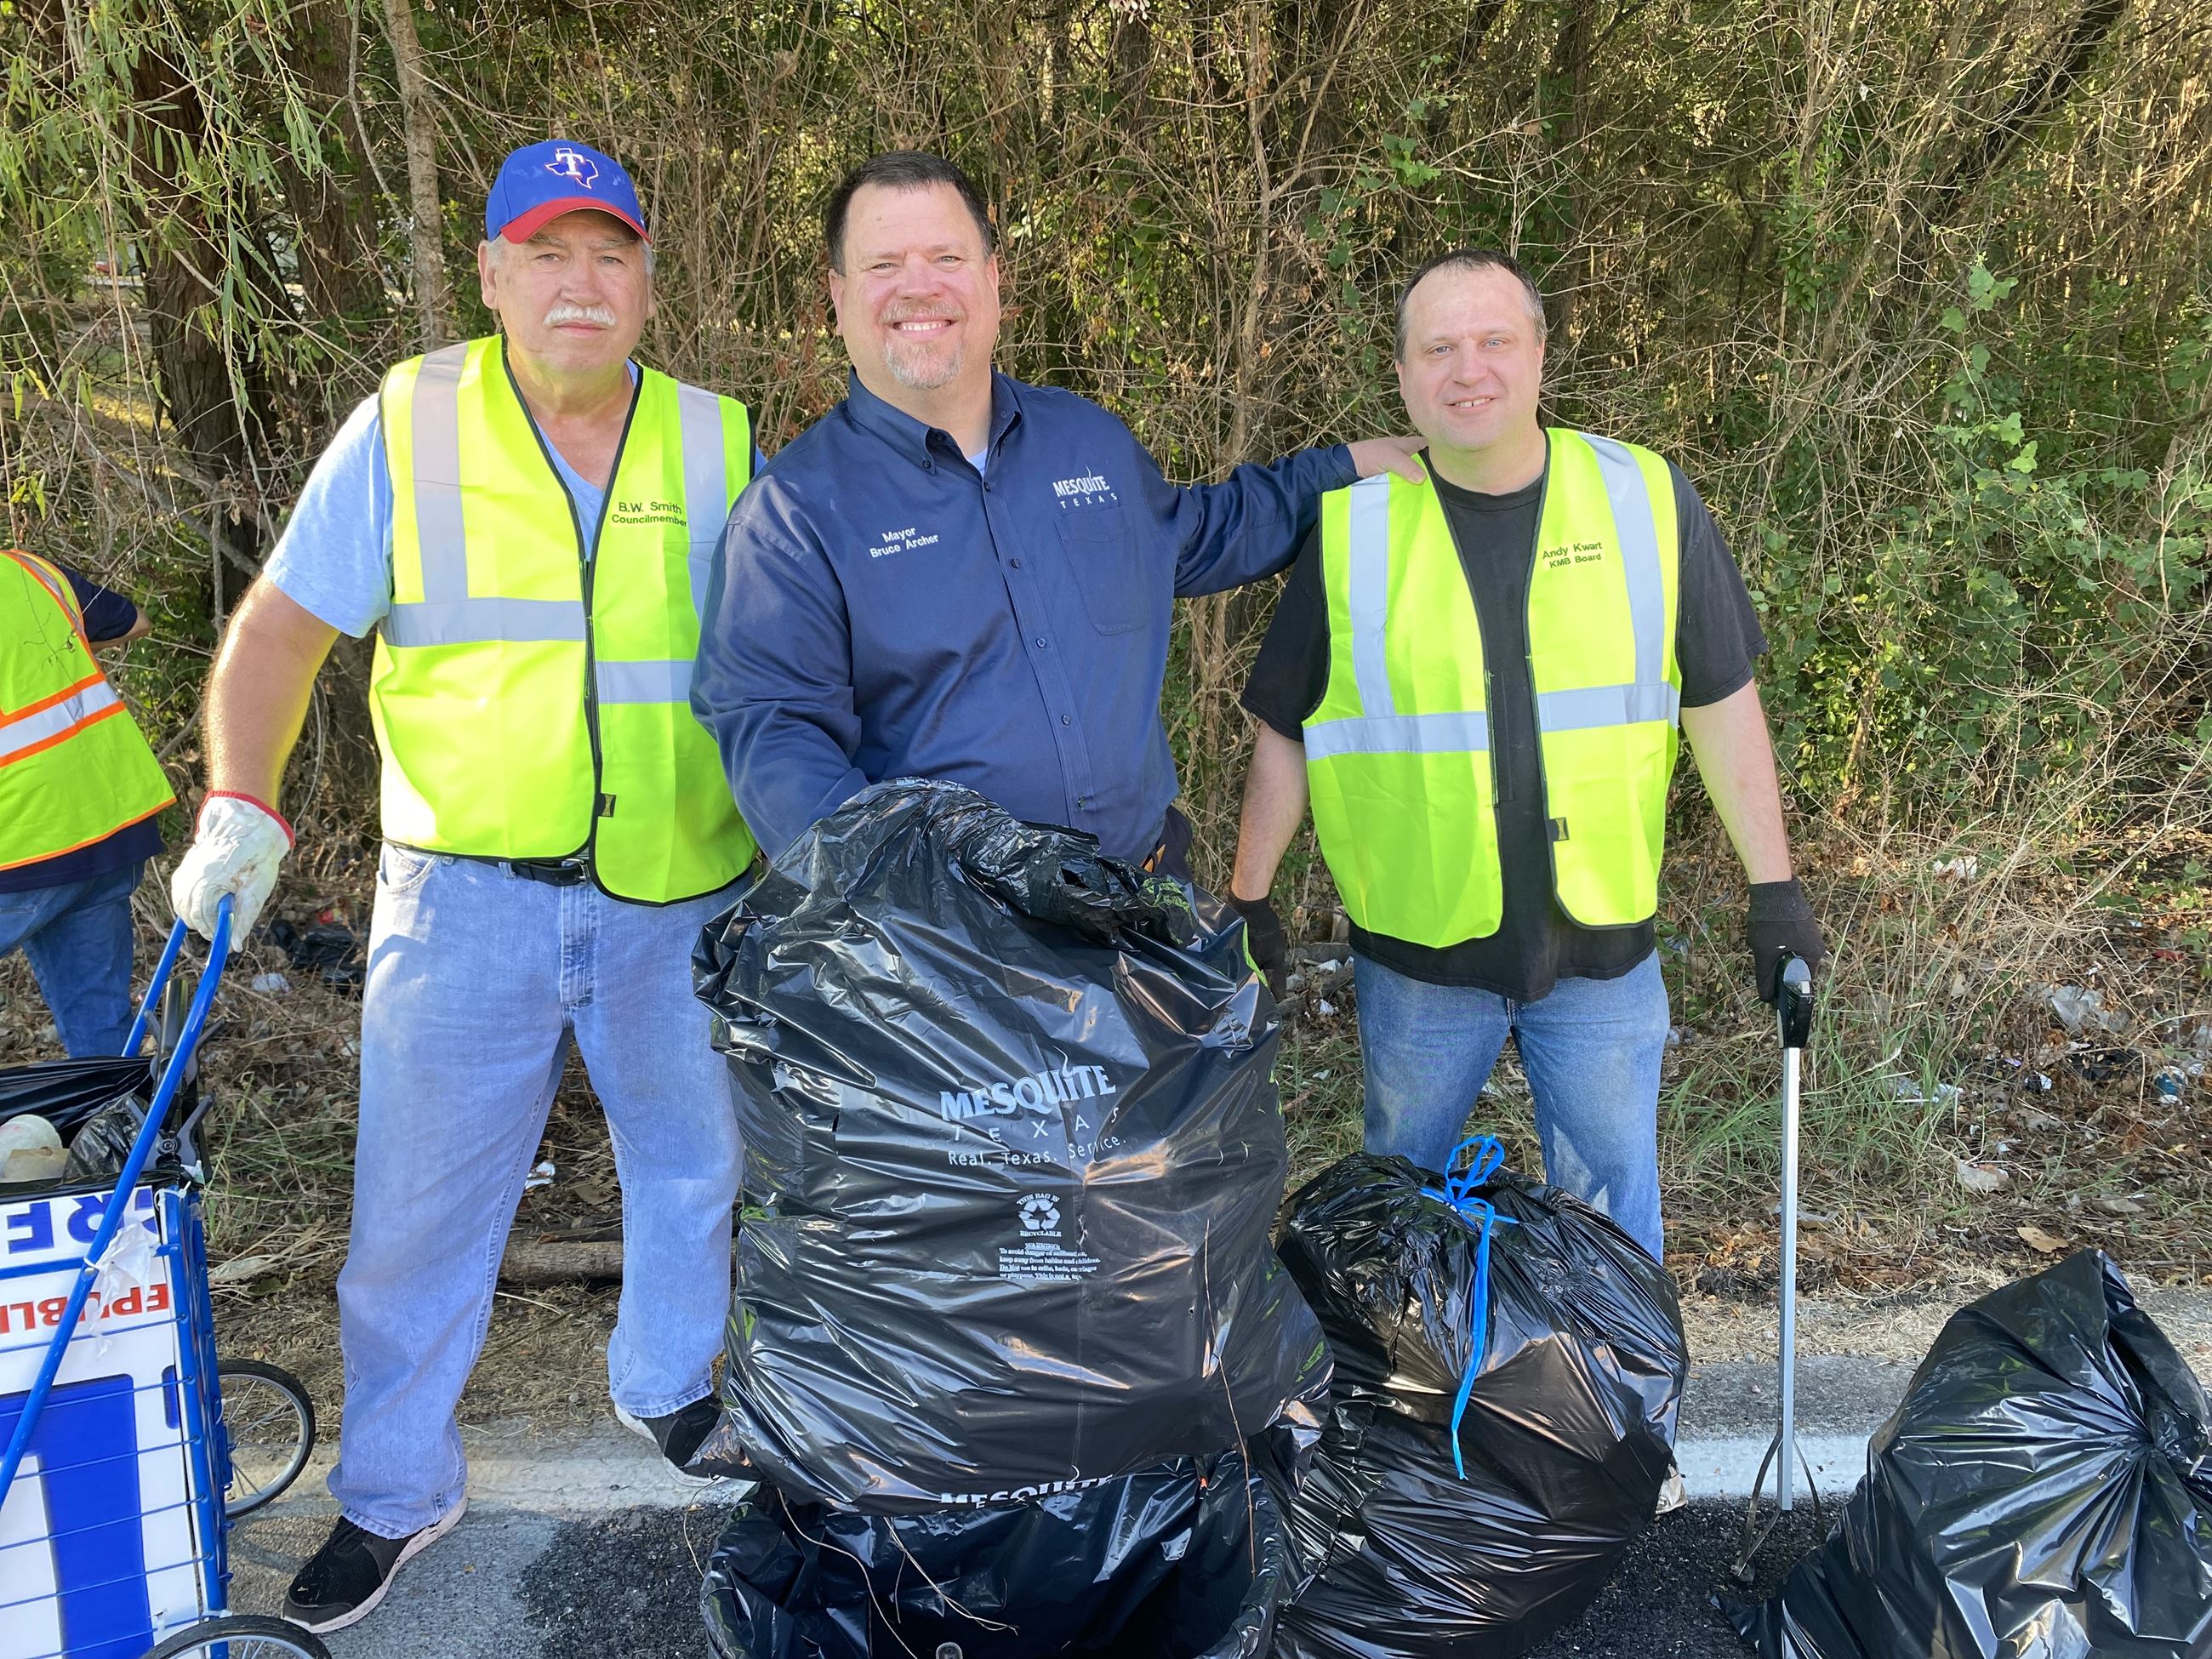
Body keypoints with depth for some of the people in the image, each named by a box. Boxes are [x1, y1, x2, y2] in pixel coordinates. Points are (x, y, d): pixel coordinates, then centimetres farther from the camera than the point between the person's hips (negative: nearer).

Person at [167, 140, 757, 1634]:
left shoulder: (719, 445, 1)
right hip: (469, 890, -2)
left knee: (693, 1168, 18)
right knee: (421, 1201, 7)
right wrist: (243, 803, -12)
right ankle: (396, 1490, 29)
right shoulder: (407, 426, -3)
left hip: (681, 896, 2)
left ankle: (666, 1386, 45)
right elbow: (283, 629, 0)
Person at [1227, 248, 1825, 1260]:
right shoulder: (1349, 523, -5)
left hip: (1603, 946, 0)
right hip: (1415, 954, 0)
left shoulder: (1646, 501, -3)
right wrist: (1248, 899, 4)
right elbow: (1284, 730, 3)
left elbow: (1722, 705, 3)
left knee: (1611, 1196, 13)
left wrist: (1773, 885, 2)